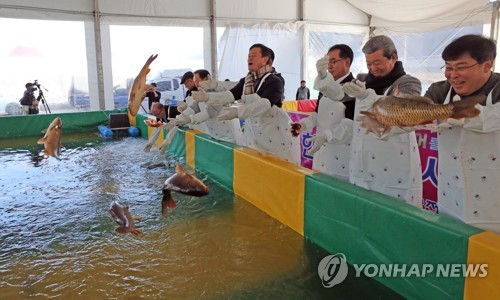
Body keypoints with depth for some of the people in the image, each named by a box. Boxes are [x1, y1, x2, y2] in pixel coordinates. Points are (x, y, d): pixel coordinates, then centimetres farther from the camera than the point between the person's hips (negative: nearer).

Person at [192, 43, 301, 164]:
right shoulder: (245, 81, 6)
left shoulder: (274, 81, -15)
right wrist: (207, 96, -24)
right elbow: (229, 95, -7)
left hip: (278, 133, -6)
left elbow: (264, 104, -30)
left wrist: (237, 112, -41)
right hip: (254, 132, 6)